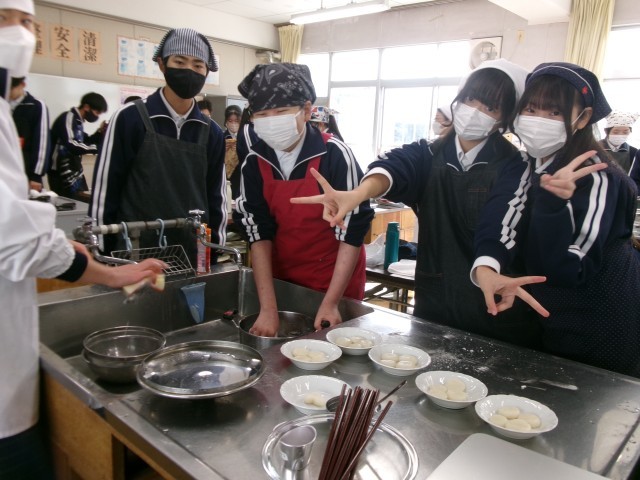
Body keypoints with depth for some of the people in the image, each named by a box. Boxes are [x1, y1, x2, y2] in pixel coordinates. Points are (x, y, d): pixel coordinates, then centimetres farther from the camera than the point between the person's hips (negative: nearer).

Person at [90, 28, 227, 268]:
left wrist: (213, 256, 7)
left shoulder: (211, 133, 5)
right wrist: (103, 257, -4)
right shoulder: (130, 118, -6)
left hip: (194, 258, 4)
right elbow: (103, 191, -4)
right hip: (134, 256, -3)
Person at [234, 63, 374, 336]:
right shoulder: (255, 162, -8)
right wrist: (268, 308, -14)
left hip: (337, 283, -3)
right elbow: (258, 233, -8)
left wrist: (330, 303, -18)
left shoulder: (335, 155, -19)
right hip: (282, 280, 4)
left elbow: (352, 231, -17)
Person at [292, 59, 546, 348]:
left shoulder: (514, 167, -5)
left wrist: (484, 273, -39)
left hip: (496, 312, -2)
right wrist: (360, 192, -43)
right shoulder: (428, 156, -1)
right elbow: (394, 167, -23)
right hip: (432, 305, 2)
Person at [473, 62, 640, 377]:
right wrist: (485, 267, -37)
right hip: (551, 322, 6)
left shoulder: (595, 177, -23)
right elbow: (498, 224, -16)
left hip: (599, 335, -6)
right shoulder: (525, 166, -3)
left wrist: (553, 202, -45)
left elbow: (566, 271, -30)